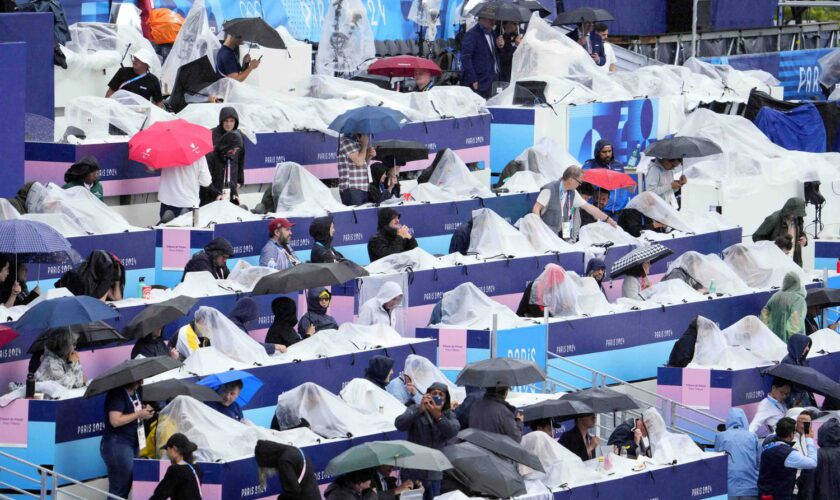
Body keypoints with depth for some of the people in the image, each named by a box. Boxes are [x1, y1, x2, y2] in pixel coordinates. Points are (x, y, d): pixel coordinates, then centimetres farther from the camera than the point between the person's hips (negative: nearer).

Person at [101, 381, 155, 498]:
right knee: (119, 490, -7)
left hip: (133, 444, 9)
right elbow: (115, 420, -24)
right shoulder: (117, 394, -16)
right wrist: (139, 414, -17)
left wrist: (145, 411, 3)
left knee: (126, 488, 11)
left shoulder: (136, 392, 11)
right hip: (117, 444, -9)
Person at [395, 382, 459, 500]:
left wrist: (438, 416, -31)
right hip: (412, 472, -2)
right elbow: (399, 425, -18)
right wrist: (419, 410, -30)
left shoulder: (449, 415, 6)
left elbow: (453, 432, -15)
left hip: (434, 475, 2)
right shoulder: (414, 410, 0)